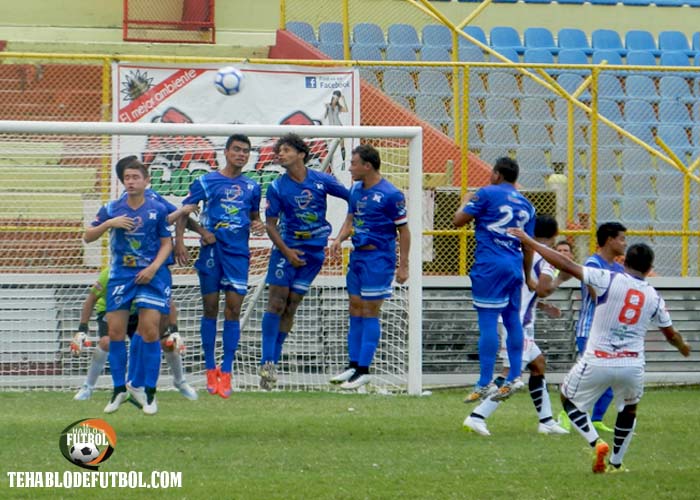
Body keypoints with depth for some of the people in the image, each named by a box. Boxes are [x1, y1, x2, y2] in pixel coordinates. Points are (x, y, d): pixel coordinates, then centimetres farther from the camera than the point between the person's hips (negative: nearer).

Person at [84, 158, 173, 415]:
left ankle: (150, 393, 1)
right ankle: (119, 390, 13)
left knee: (150, 331, -8)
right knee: (115, 332, -1)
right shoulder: (111, 209, 2)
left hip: (150, 275, -2)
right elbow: (87, 237, 3)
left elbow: (166, 243, 3)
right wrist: (108, 223, -14)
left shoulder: (158, 210, -1)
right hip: (120, 275, 2)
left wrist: (153, 268, -11)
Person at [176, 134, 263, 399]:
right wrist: (179, 242, -11)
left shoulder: (251, 187, 13)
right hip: (211, 251, -2)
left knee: (233, 310, -4)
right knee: (210, 309, 3)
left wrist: (257, 224, 2)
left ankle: (226, 372, -2)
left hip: (238, 253, 2)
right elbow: (184, 212, 2)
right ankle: (210, 369, 13)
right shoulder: (206, 182, 3)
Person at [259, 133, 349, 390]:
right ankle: (267, 361, -6)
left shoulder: (322, 181, -3)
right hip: (287, 248, -1)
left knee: (291, 306, 3)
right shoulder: (277, 187, -3)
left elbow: (352, 198, 8)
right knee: (276, 303, -8)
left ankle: (273, 361, 9)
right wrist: (286, 251, -11)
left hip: (314, 251, 1)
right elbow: (270, 224, 0)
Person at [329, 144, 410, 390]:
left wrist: (403, 266, -10)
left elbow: (403, 231, -9)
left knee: (369, 313, -4)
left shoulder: (390, 194, -13)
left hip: (378, 258, -8)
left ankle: (364, 370, 0)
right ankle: (354, 365, 19)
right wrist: (339, 239, -1)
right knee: (355, 310, 11)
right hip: (357, 255, 8)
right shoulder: (356, 190, 9)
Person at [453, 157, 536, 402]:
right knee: (513, 320, 13)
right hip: (515, 268, 6)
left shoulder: (487, 194, -3)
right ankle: (514, 377, 12)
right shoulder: (525, 204, 15)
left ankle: (485, 384, -9)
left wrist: (466, 202, 18)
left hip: (490, 267, -6)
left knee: (488, 321, -7)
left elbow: (459, 220, -2)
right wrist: (528, 277, 26)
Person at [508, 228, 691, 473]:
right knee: (629, 409, 31)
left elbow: (566, 265, -8)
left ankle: (595, 443, -1)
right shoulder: (654, 297, 5)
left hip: (597, 363, -3)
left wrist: (529, 242, -1)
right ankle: (616, 463, 31)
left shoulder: (608, 279, -6)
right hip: (632, 365, 3)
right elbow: (671, 335, 19)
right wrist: (683, 346, 43)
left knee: (568, 398, 20)